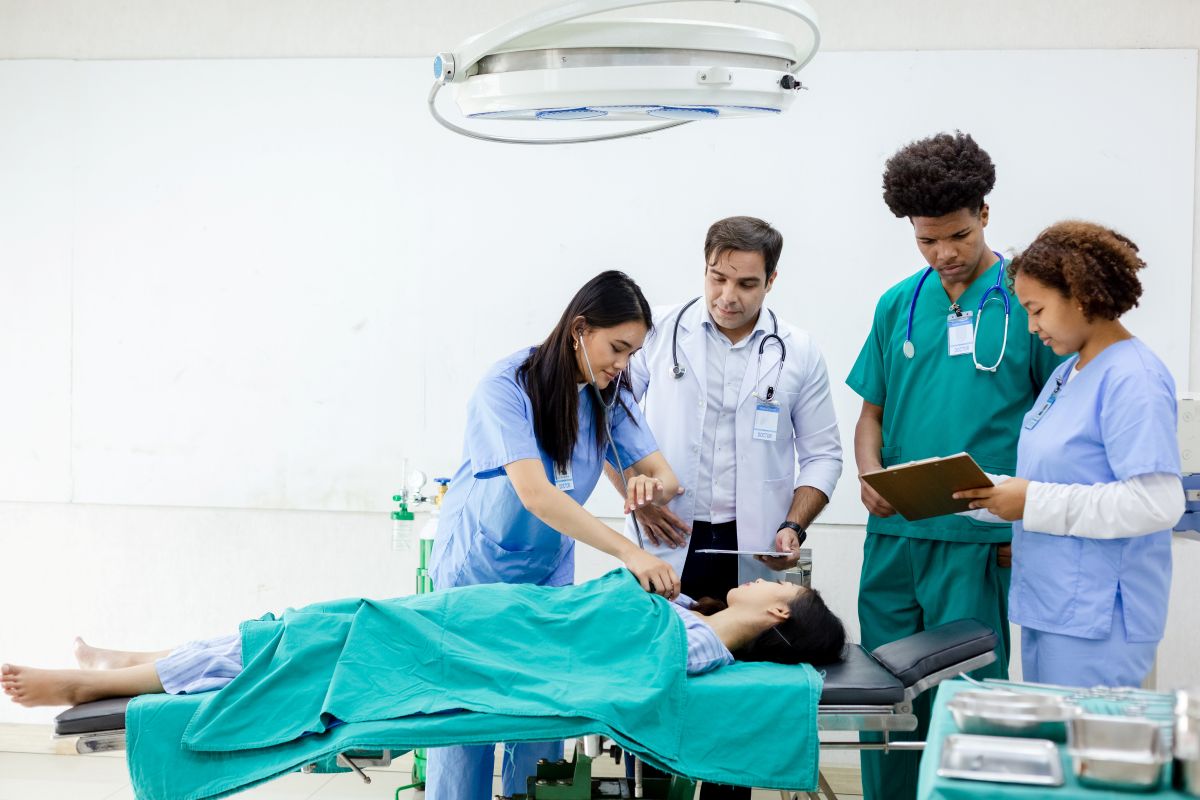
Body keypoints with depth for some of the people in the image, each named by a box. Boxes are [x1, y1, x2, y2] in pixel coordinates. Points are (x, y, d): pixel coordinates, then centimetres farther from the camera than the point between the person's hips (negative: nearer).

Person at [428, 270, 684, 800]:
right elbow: (535, 494, -33)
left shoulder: (610, 397, -4)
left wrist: (653, 484, -33)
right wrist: (628, 552, -40)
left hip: (548, 573, 5)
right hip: (477, 570, -5)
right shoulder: (509, 384, -22)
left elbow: (665, 475, -7)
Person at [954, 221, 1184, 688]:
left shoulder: (1133, 380, -16)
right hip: (1046, 607, 9)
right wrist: (997, 495, 1)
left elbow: (1157, 502, -23)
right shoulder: (1067, 372, 12)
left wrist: (1033, 502, -19)